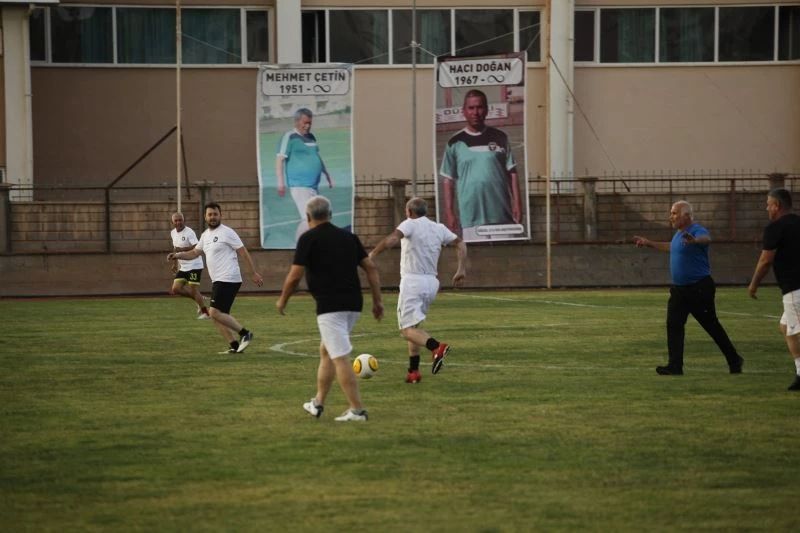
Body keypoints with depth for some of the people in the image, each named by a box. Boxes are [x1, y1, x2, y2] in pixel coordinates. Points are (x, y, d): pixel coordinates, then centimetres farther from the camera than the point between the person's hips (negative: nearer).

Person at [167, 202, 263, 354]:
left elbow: (243, 252, -8)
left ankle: (244, 333, -8)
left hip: (228, 279, -9)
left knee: (215, 313, -16)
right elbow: (194, 253, 26)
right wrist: (178, 255, 8)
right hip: (218, 281, 9)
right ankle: (235, 346, 10)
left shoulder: (227, 233, -8)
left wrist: (254, 273, -10)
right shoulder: (205, 235, 16)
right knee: (218, 315, 7)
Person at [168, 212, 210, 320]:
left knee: (193, 290, -10)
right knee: (176, 289, -1)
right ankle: (199, 299, 16)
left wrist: (182, 249, -32)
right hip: (183, 267, 8)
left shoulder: (189, 232, -16)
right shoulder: (173, 233, 9)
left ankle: (205, 312, 5)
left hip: (194, 266, -8)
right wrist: (175, 263, 24)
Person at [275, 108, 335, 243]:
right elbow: (280, 160, -12)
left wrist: (327, 175, 33)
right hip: (299, 186, -8)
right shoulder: (289, 137, -8)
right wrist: (281, 183, -20)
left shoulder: (311, 137, 15)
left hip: (314, 186, 8)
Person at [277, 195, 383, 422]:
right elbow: (371, 268, 10)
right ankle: (318, 403, 29)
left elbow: (295, 276, -7)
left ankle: (357, 410, -10)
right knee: (326, 351, 22)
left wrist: (282, 300, 9)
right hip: (353, 304, 7)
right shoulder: (348, 237, 14)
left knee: (341, 358, -7)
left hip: (330, 306, -7)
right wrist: (377, 300, 14)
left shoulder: (309, 239, -4)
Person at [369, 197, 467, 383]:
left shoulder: (410, 224, -4)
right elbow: (460, 244, 12)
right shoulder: (439, 228, 14)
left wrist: (373, 254, -24)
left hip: (412, 281, -7)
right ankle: (413, 371, 14)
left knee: (407, 329, -9)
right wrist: (462, 270, 10)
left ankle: (437, 347, -35)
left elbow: (393, 238, -22)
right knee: (413, 326, 19)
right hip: (431, 282, 7)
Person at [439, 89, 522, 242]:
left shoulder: (499, 138, 7)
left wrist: (517, 203, -1)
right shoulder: (456, 143, 6)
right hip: (471, 218, -1)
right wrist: (449, 212, 0)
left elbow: (511, 173, 8)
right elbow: (448, 180, 7)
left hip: (502, 216, 1)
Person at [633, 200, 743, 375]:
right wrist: (649, 243, 40)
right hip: (679, 289, 8)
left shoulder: (697, 231, -17)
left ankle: (734, 360, 16)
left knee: (712, 326, 2)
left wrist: (694, 241, -65)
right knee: (674, 325, -1)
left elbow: (706, 239, -42)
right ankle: (675, 366, -1)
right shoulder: (679, 234, 12)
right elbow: (671, 247, 34)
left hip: (699, 288, -8)